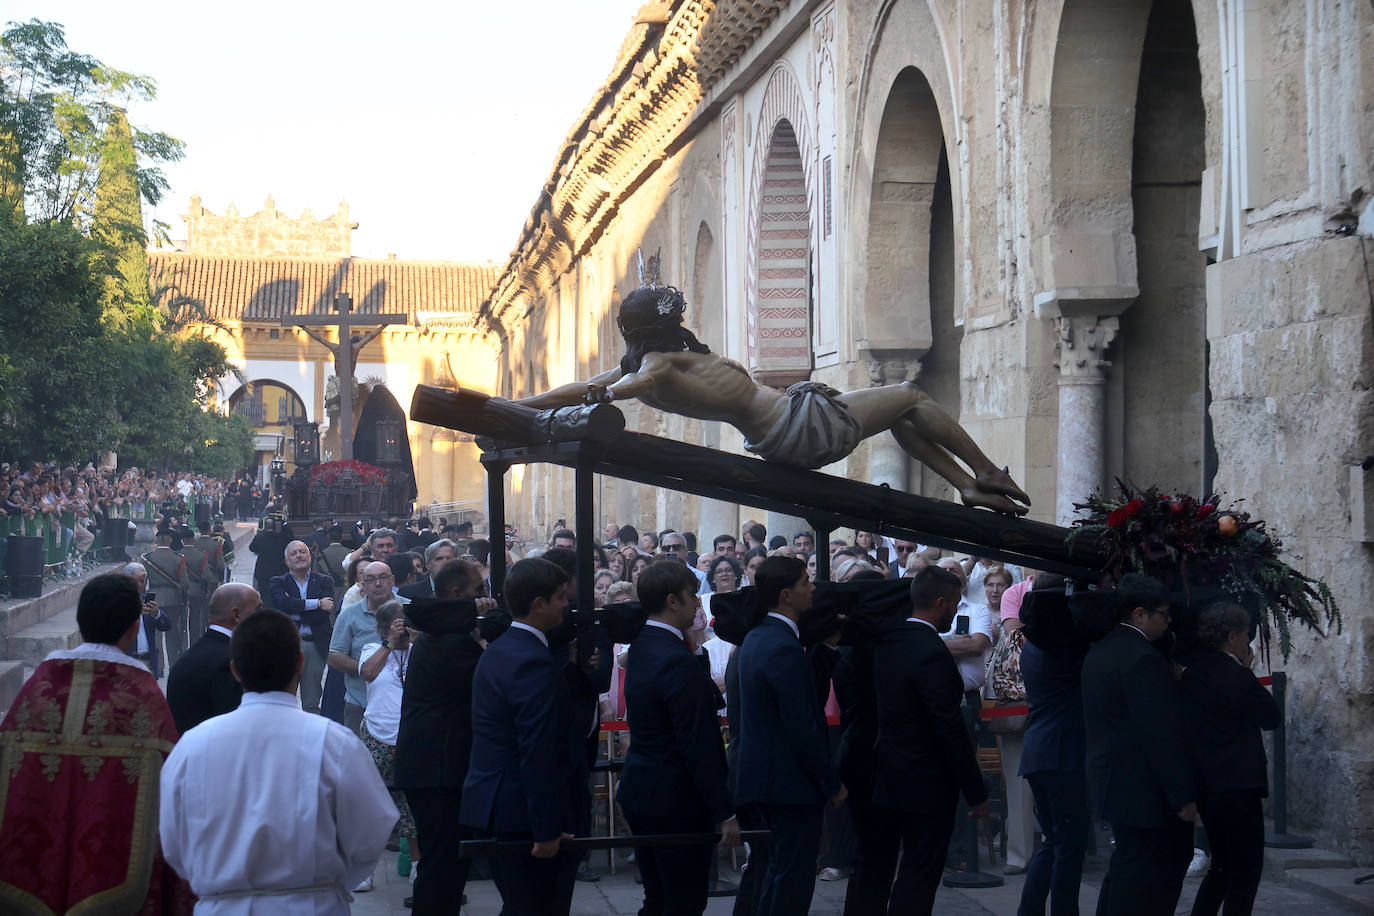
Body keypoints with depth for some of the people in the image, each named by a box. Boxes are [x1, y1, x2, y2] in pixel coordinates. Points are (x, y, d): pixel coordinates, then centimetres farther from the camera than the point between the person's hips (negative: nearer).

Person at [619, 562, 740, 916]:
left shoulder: (640, 646, 8)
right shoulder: (678, 662, -21)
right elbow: (699, 747, -22)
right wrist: (725, 813, -19)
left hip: (638, 791, 10)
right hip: (676, 800, -10)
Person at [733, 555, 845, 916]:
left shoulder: (754, 638, 9)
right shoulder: (785, 649, -21)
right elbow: (803, 730, -22)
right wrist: (832, 783, -13)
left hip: (757, 776, 10)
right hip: (791, 784, -10)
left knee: (762, 875, 17)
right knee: (791, 881, -3)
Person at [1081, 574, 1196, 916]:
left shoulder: (1099, 651, 12)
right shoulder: (1143, 659, -20)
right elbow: (1162, 735, -22)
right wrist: (1183, 795, -19)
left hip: (1109, 781, 10)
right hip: (1143, 790, -10)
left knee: (1125, 868, 18)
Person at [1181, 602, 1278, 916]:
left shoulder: (1190, 675, 7)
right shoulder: (1238, 677, -16)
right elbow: (1271, 717, -4)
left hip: (1204, 786, 8)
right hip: (1237, 786, -8)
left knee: (1223, 864, 20)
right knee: (1247, 868, 0)